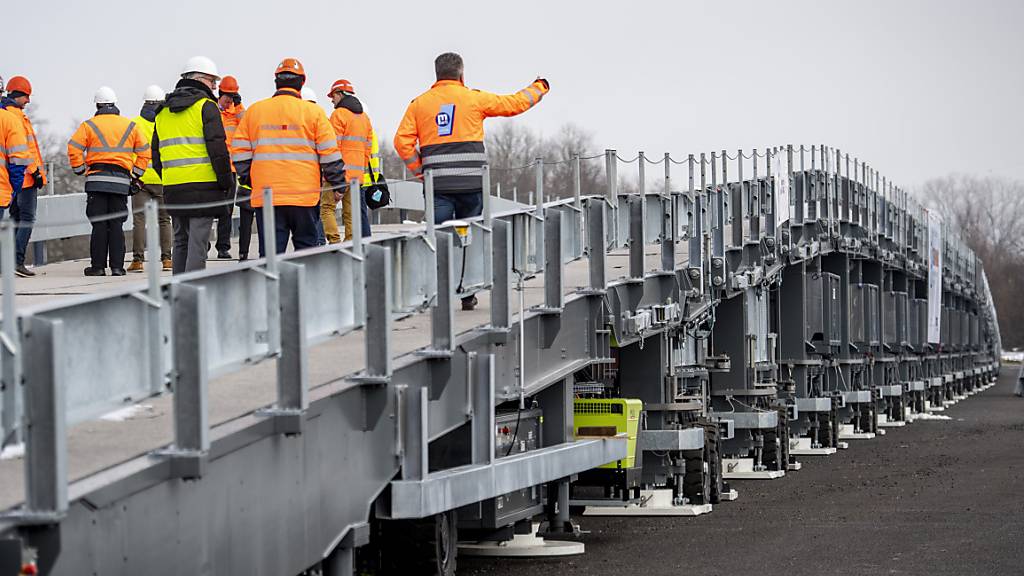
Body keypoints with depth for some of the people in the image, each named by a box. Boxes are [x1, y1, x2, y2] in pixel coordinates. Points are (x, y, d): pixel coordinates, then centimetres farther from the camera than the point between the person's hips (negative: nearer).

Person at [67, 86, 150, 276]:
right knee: (117, 225, 4)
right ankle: (117, 266, 0)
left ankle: (98, 266, -2)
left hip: (97, 181, -2)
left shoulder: (89, 125, 3)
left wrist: (80, 170, 3)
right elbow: (144, 151, 10)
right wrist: (135, 174, 13)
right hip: (121, 182, 2)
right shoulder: (130, 126, 11)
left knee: (99, 225, 0)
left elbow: (74, 148, -6)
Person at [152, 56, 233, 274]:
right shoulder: (206, 106, -5)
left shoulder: (163, 112, 17)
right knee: (198, 243, -6)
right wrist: (227, 182, -5)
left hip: (173, 188, 6)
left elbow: (156, 154, 19)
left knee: (181, 242, 14)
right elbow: (217, 148, -11)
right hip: (203, 186, -6)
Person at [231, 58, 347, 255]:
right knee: (305, 247, 8)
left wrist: (249, 180, 22)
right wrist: (338, 183, 10)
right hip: (304, 195, -1)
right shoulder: (313, 112, 1)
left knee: (270, 250, 1)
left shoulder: (253, 111, 8)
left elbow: (240, 153, 10)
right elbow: (329, 153, 0)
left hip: (265, 195, 2)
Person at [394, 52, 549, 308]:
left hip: (437, 184, 1)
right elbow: (514, 104, 12)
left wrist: (419, 169, 11)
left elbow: (402, 140, 1)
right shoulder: (474, 99, 3)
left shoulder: (419, 103, 8)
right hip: (471, 183, -1)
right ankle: (468, 294, 13)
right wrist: (539, 88, 30)